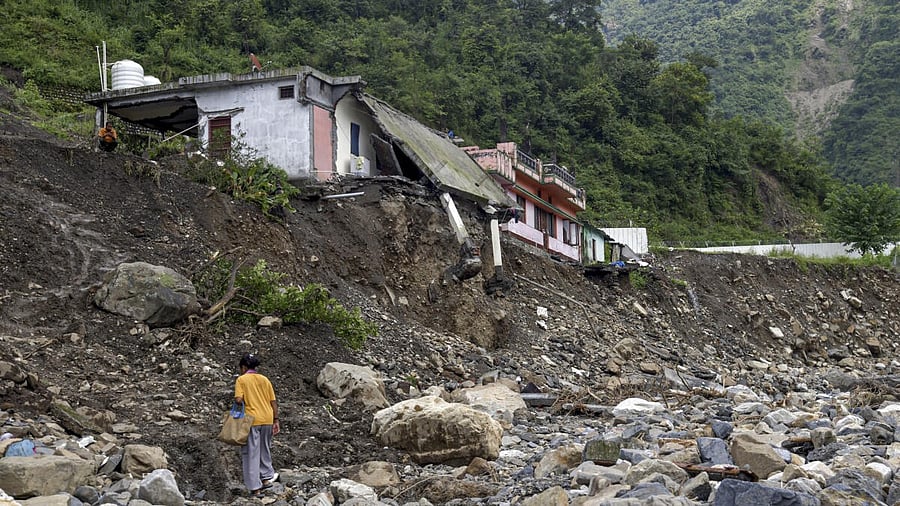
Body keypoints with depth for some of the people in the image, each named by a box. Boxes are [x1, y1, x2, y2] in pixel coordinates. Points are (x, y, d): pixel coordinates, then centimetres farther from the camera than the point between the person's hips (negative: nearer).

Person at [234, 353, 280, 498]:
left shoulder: (241, 379, -1)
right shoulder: (265, 379, 11)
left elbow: (238, 399, -14)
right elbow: (273, 402, 8)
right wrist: (276, 421, 12)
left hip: (251, 420, -4)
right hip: (267, 419, 4)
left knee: (251, 454, 2)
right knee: (265, 450, 23)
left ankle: (255, 488, 3)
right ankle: (267, 477, 25)